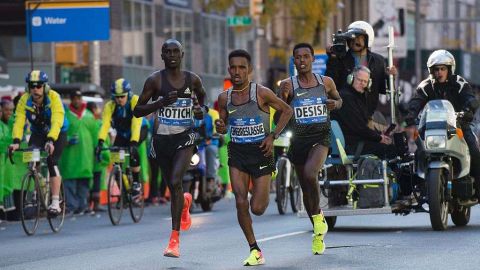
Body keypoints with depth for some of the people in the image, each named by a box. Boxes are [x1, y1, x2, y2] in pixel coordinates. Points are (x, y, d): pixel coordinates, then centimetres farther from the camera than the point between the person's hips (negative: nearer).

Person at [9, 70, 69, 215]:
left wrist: (50, 141, -54)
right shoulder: (24, 100, -20)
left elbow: (57, 122, -39)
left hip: (58, 133, -3)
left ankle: (55, 203, -20)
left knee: (52, 161, -22)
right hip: (38, 133, 3)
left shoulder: (54, 97, -29)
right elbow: (19, 122, -28)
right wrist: (16, 141, -45)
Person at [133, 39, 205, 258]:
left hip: (185, 137, -1)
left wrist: (201, 111, 1)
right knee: (172, 187, 12)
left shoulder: (193, 80, 1)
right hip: (162, 139, 1)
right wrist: (161, 102, -19)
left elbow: (202, 98, 24)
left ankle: (175, 238, -18)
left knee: (175, 182, -21)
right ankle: (185, 202, 52)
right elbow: (137, 111, -4)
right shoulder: (155, 80, -4)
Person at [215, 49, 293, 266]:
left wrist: (273, 136, -9)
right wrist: (220, 128, -10)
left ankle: (266, 191, 35)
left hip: (260, 152, -3)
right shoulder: (224, 98, 2)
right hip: (237, 153, 3)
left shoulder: (261, 93, -10)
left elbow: (286, 111, 0)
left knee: (257, 208, -3)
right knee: (241, 203, -9)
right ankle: (254, 250, 3)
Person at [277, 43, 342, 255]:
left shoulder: (326, 82, 3)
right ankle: (318, 234, 25)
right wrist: (283, 98, -20)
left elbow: (339, 100, 21)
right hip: (299, 139, 2)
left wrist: (335, 104, -2)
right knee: (306, 189, 9)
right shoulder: (288, 85, -1)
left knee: (309, 174, -28)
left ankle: (317, 214, -4)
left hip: (321, 137, -2)